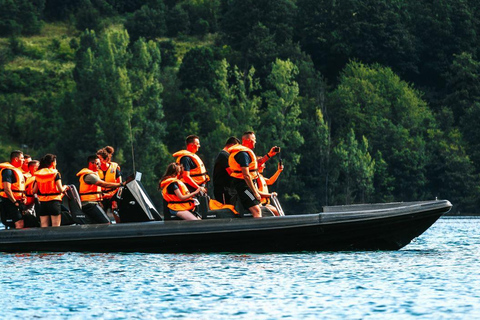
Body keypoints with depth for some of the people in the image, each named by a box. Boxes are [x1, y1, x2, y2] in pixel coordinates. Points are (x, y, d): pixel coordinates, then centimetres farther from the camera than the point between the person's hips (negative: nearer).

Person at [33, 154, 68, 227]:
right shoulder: (55, 173, -6)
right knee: (56, 226, -2)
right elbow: (60, 190, -10)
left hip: (43, 203, 4)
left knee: (44, 226, 4)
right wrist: (65, 187, 11)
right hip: (54, 202, -4)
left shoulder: (38, 175, 6)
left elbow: (34, 191, 6)